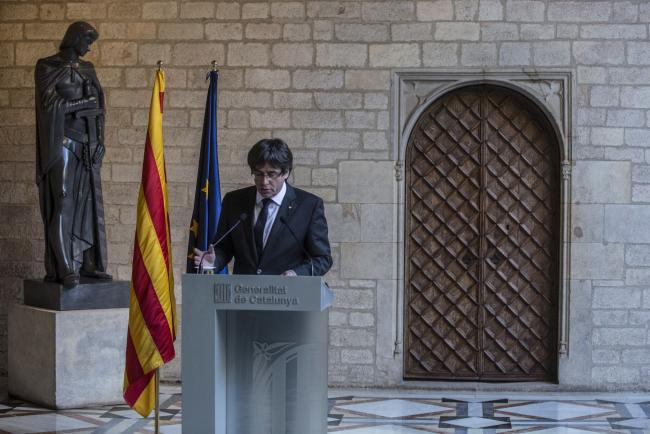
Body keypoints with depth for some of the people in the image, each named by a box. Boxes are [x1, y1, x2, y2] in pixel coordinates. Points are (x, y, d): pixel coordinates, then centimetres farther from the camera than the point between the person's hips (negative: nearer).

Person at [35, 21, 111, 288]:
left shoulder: (87, 69, 17)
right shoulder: (47, 67, 0)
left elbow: (98, 106, 15)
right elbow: (50, 103, -11)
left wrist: (99, 141, 6)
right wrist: (84, 103, -7)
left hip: (88, 143, 6)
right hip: (63, 140, -6)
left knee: (90, 201, 2)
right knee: (64, 202, -11)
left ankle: (89, 263, 6)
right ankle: (64, 268, -13)